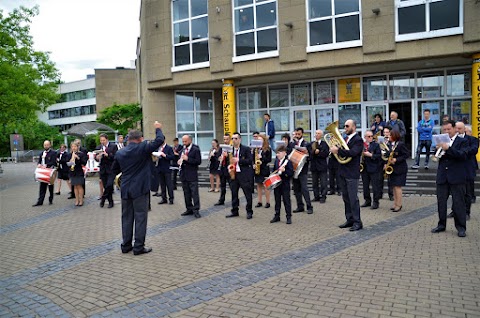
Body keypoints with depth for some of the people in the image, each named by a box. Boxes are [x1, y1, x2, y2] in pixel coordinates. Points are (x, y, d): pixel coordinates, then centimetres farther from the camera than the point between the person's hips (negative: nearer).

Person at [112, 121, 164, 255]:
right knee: (140, 217, 1)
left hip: (125, 189, 5)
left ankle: (126, 245, 19)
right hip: (140, 189, -5)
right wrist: (158, 129, 6)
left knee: (127, 217, 13)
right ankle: (139, 246, 3)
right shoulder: (143, 148, -11)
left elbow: (114, 170, 14)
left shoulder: (120, 153, 6)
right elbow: (159, 140, -10)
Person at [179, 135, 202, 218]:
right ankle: (189, 209, 20)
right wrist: (179, 162, -1)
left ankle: (196, 210, -1)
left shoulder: (195, 149, -6)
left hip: (192, 175, -6)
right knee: (186, 193, 11)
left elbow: (198, 161, -13)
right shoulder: (182, 149, 14)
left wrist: (187, 159, -20)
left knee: (194, 193, -5)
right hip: (183, 175, 6)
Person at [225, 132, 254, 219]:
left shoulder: (246, 149, -4)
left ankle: (249, 212, 13)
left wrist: (238, 160, -19)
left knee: (248, 194, 1)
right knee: (234, 193, 11)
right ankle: (234, 211, 22)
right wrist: (229, 165, -5)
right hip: (233, 174, 5)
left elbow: (250, 160, -12)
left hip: (244, 174, -5)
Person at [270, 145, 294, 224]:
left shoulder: (288, 162, -13)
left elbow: (291, 173, -18)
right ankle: (277, 216, 23)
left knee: (286, 201, 1)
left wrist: (284, 170, -31)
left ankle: (289, 217, 10)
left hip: (285, 184, -6)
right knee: (277, 201, 14)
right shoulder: (276, 161, 8)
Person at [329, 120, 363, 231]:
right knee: (346, 198, 13)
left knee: (353, 198, -5)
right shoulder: (346, 138, 15)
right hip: (342, 172, 8)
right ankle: (350, 220, 22)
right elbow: (341, 153, 11)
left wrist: (338, 150, -24)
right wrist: (334, 149, -7)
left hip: (351, 173, -8)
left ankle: (357, 222, 3)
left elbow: (352, 153, -24)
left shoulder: (358, 140, -9)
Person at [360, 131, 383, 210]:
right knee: (365, 186, 11)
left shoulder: (376, 145, -1)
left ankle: (376, 202, 4)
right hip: (364, 168, 4)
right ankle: (367, 201, 22)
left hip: (374, 168, -4)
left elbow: (379, 155, -8)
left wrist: (370, 155, -18)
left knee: (375, 186, -2)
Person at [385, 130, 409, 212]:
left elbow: (406, 155, -13)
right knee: (394, 187, 10)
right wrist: (388, 161, 3)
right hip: (392, 168, 8)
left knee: (397, 186, -7)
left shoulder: (401, 144, -13)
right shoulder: (391, 144, 10)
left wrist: (396, 160, -20)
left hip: (400, 169, -8)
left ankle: (399, 205, 1)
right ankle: (395, 204, 17)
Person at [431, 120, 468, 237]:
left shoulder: (462, 141, 1)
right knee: (441, 201, 9)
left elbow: (463, 155, -14)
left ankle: (461, 227, 8)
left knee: (458, 202, -1)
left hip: (457, 177, -4)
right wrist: (438, 150, -12)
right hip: (442, 177, 4)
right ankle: (441, 225, 21)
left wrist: (448, 148, -24)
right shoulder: (441, 141, 11)